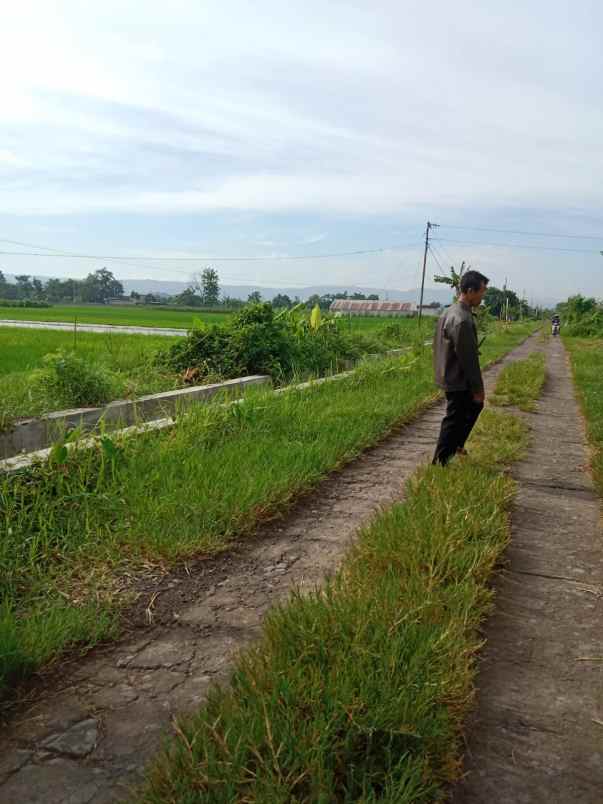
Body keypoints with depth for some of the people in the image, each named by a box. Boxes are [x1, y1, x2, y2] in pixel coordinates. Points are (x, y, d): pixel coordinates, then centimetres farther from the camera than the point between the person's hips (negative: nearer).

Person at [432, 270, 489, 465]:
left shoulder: (449, 311, 7)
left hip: (449, 376, 10)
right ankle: (440, 462, 14)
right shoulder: (462, 320, -25)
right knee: (455, 420, 3)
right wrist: (477, 388, -14)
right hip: (459, 382, -10)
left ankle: (456, 445, 35)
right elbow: (468, 359, -23)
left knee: (475, 406, 24)